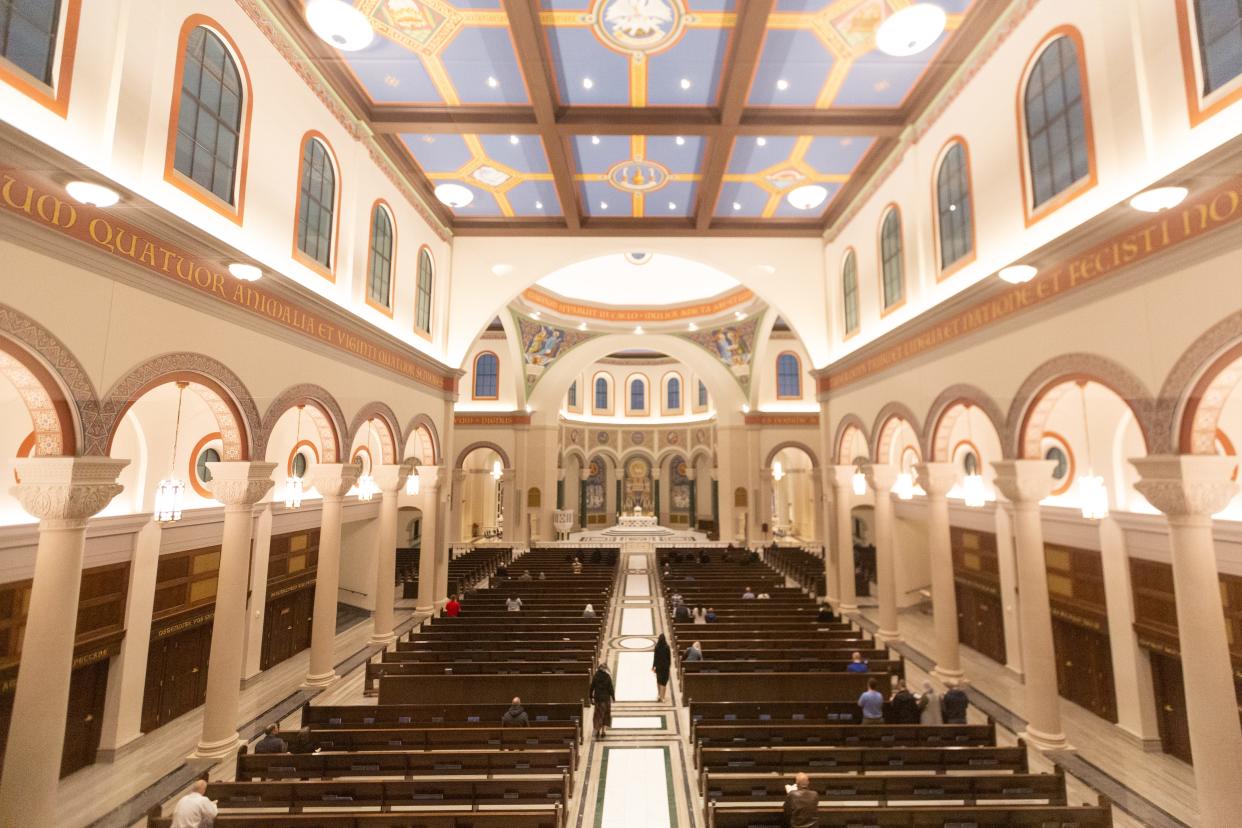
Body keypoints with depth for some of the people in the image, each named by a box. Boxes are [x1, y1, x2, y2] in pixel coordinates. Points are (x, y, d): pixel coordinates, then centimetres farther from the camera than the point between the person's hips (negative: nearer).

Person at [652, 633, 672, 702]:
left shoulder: (657, 647, -12)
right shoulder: (667, 647, -14)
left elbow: (655, 657, -8)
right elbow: (669, 657, -6)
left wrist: (653, 666, 0)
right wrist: (669, 664, 10)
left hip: (658, 665, 1)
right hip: (665, 665, -1)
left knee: (658, 680, 20)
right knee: (664, 681, 7)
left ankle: (660, 695, 29)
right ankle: (662, 697, 3)